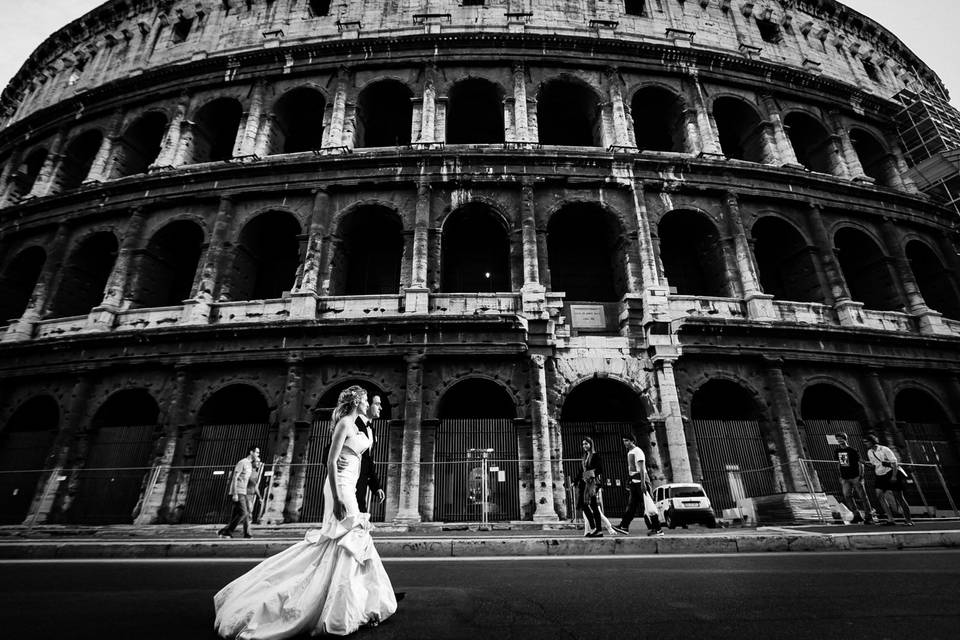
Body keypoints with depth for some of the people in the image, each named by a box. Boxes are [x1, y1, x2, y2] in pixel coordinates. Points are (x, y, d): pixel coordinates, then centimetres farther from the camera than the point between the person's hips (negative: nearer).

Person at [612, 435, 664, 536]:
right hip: (634, 481, 9)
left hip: (640, 480, -9)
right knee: (632, 505, 6)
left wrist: (643, 482, -22)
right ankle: (624, 526, 4)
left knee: (647, 505, -6)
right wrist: (630, 483, 20)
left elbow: (642, 467, -16)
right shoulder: (629, 453, 18)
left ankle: (658, 529, 0)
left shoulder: (637, 451, -9)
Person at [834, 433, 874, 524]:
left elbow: (860, 463, -5)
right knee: (847, 496, -4)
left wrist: (861, 475, -13)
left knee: (862, 496, 0)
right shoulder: (837, 452, 7)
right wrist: (841, 476, 14)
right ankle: (857, 515, 5)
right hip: (845, 479, 4)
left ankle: (868, 516, 11)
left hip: (856, 477, -4)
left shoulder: (853, 451, -6)